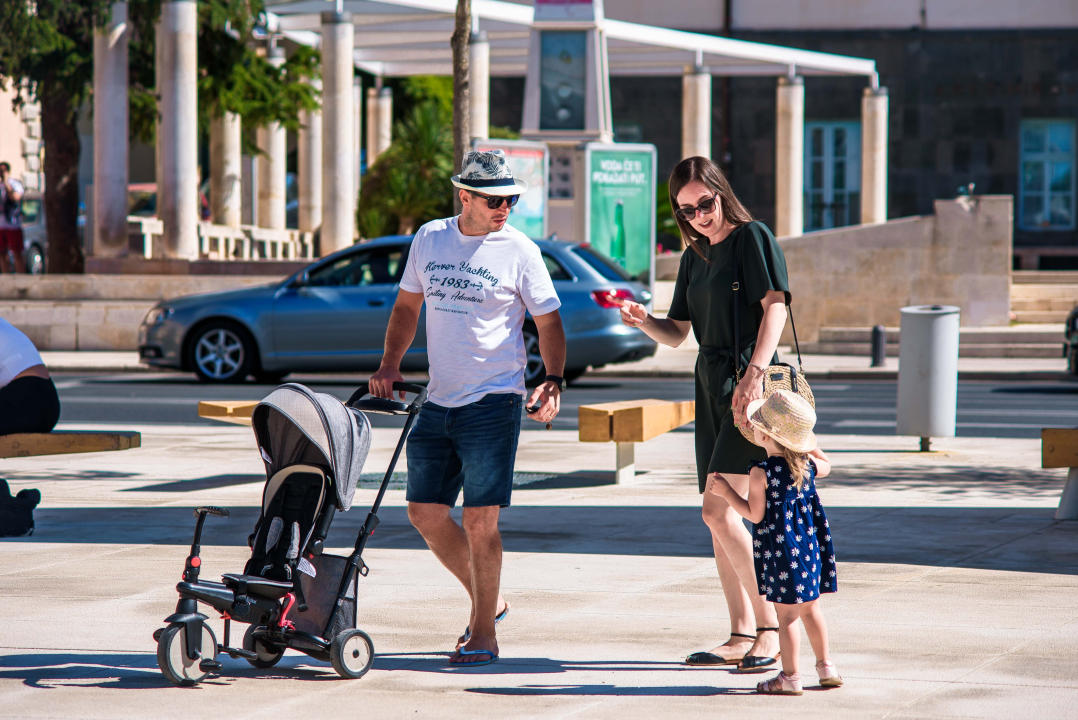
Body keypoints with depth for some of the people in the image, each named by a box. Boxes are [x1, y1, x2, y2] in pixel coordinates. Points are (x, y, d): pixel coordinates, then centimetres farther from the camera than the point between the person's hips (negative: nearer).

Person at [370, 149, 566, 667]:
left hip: (493, 402, -5)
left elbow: (548, 322, -1)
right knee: (425, 513, 7)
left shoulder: (520, 251, -5)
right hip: (438, 401, 5)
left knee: (480, 518, -8)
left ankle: (483, 635, 3)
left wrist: (553, 381, -16)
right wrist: (389, 366, 7)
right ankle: (486, 599, 27)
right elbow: (408, 305, 19)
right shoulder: (429, 239, 7)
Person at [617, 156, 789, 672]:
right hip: (711, 384, 8)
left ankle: (771, 629, -11)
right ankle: (742, 636, 14)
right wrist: (643, 321, -3)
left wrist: (754, 373, -27)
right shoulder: (694, 257, 19)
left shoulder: (752, 237, -4)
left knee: (718, 509, -16)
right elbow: (677, 334, 20)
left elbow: (775, 305, -16)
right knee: (719, 517, 8)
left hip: (750, 383, -8)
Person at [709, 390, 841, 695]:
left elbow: (755, 514, -13)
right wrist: (811, 444, 31)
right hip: (810, 541, 6)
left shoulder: (761, 473, -17)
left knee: (787, 614, 0)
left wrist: (726, 492, -5)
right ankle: (826, 666, 25)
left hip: (781, 549, -6)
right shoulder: (808, 464, 0)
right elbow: (826, 466, 24)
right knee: (810, 608, 19)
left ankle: (790, 676, 6)